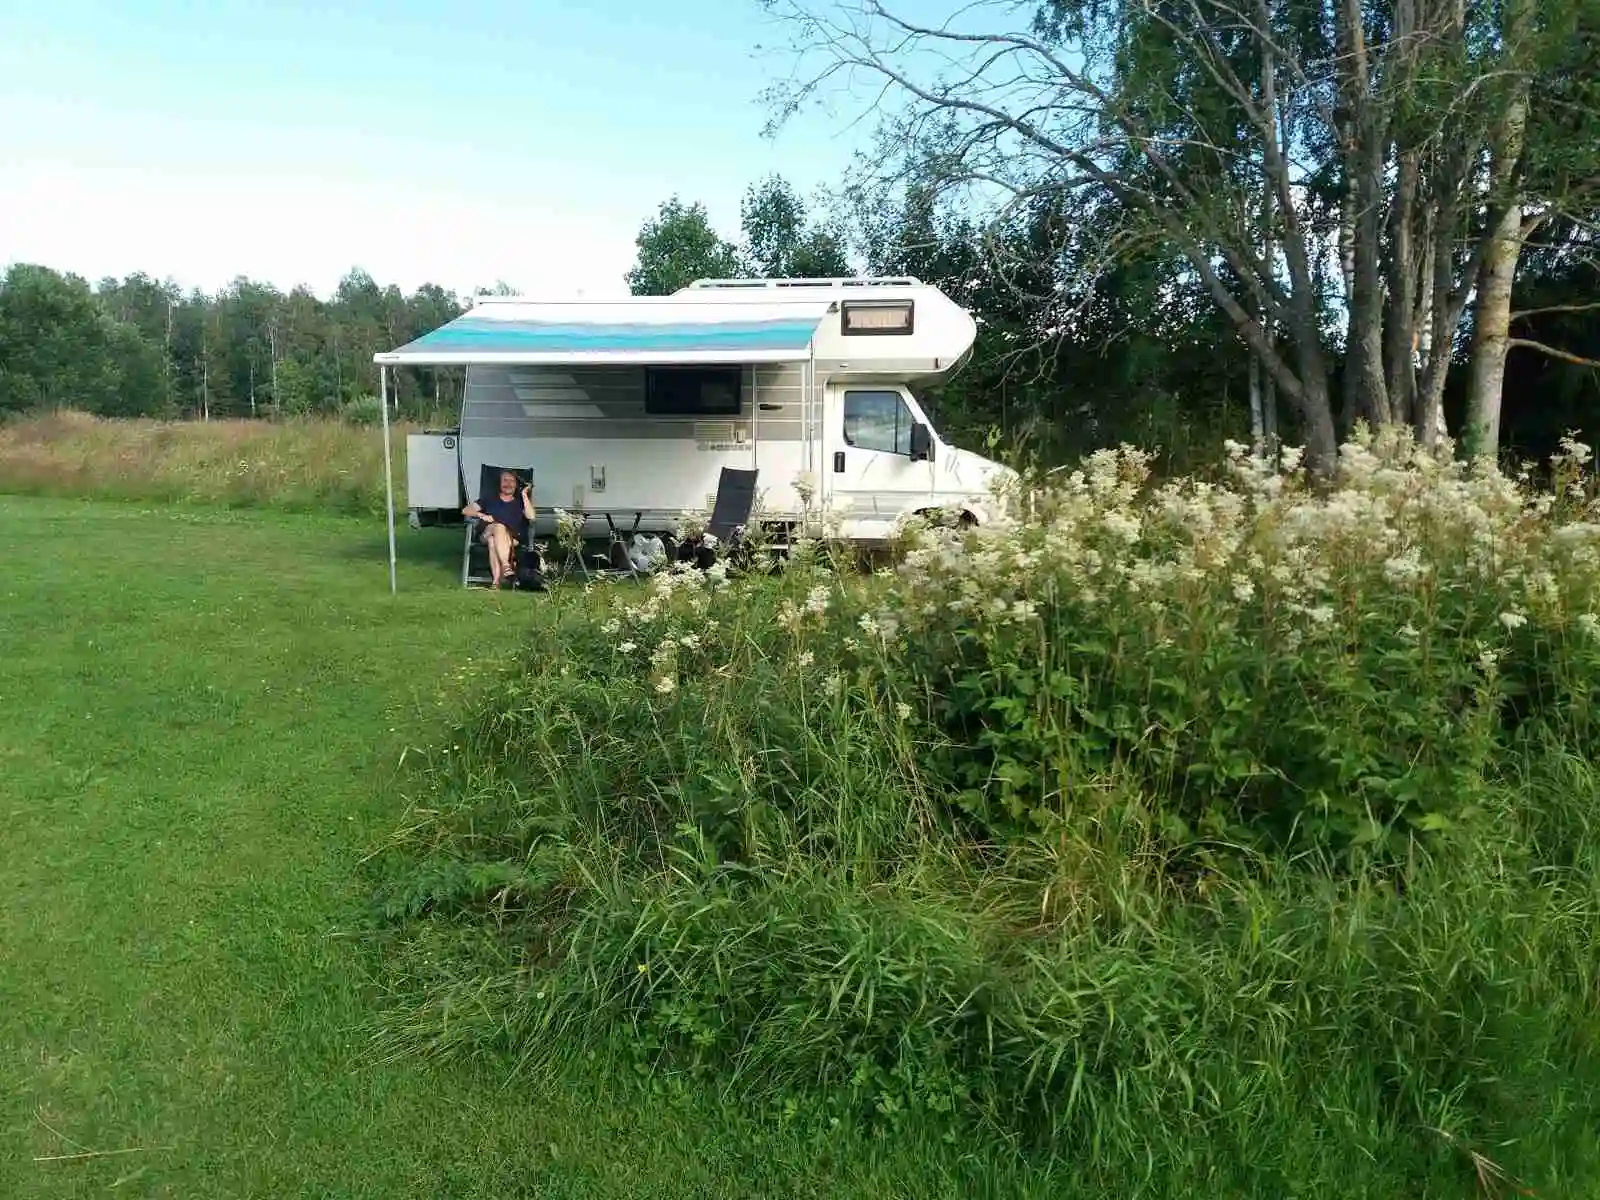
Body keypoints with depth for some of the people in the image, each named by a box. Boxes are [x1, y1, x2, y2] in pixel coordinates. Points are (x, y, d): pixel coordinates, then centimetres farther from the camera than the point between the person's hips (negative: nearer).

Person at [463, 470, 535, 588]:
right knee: (499, 527, -38)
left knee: (493, 541, -37)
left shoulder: (519, 502, 26)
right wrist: (482, 515, -1)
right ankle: (506, 566, -55)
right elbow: (465, 510, 18)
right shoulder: (489, 499, 28)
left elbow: (531, 517, 5)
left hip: (512, 537, 0)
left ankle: (497, 580, -56)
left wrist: (525, 495, 5)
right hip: (487, 532, 0)